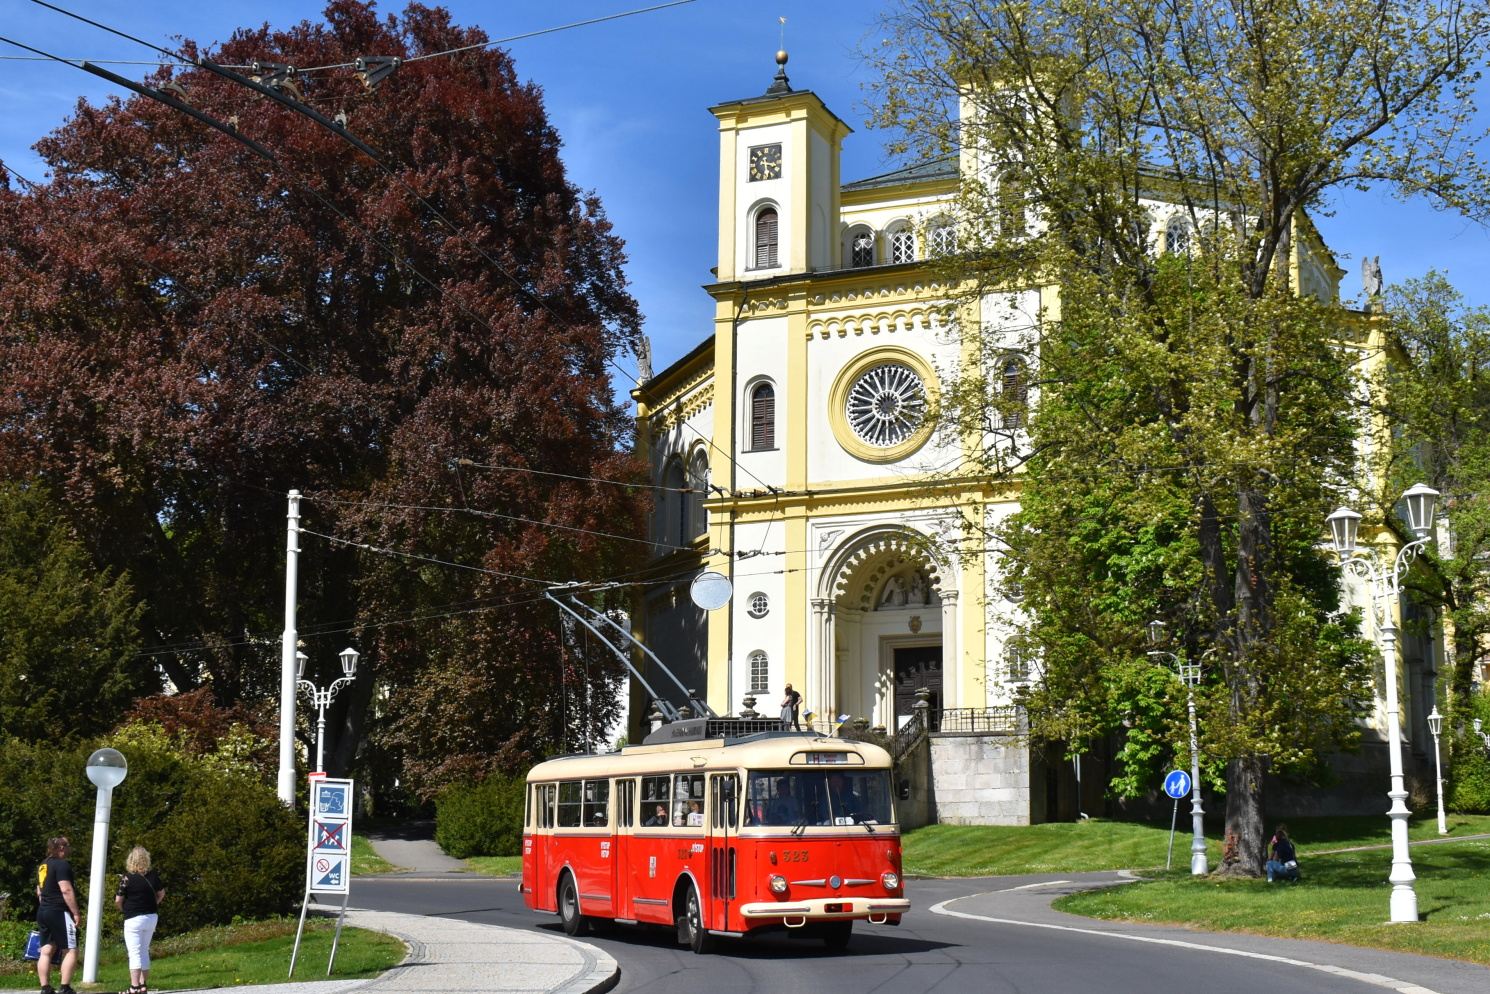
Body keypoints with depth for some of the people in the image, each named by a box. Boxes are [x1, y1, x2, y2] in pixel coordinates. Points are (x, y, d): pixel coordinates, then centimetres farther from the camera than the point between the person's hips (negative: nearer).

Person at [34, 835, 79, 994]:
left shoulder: (43, 865, 16)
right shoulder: (62, 864, -13)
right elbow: (66, 890, -20)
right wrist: (76, 913, -17)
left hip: (43, 912, 9)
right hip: (59, 912, -9)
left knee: (46, 951, 7)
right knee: (71, 950, -5)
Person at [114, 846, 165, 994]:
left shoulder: (127, 878, -14)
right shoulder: (153, 876, 0)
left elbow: (118, 901, -12)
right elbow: (161, 894, 13)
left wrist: (123, 909, 6)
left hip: (134, 919, -5)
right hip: (152, 918, 5)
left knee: (135, 953, -2)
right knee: (144, 952, 16)